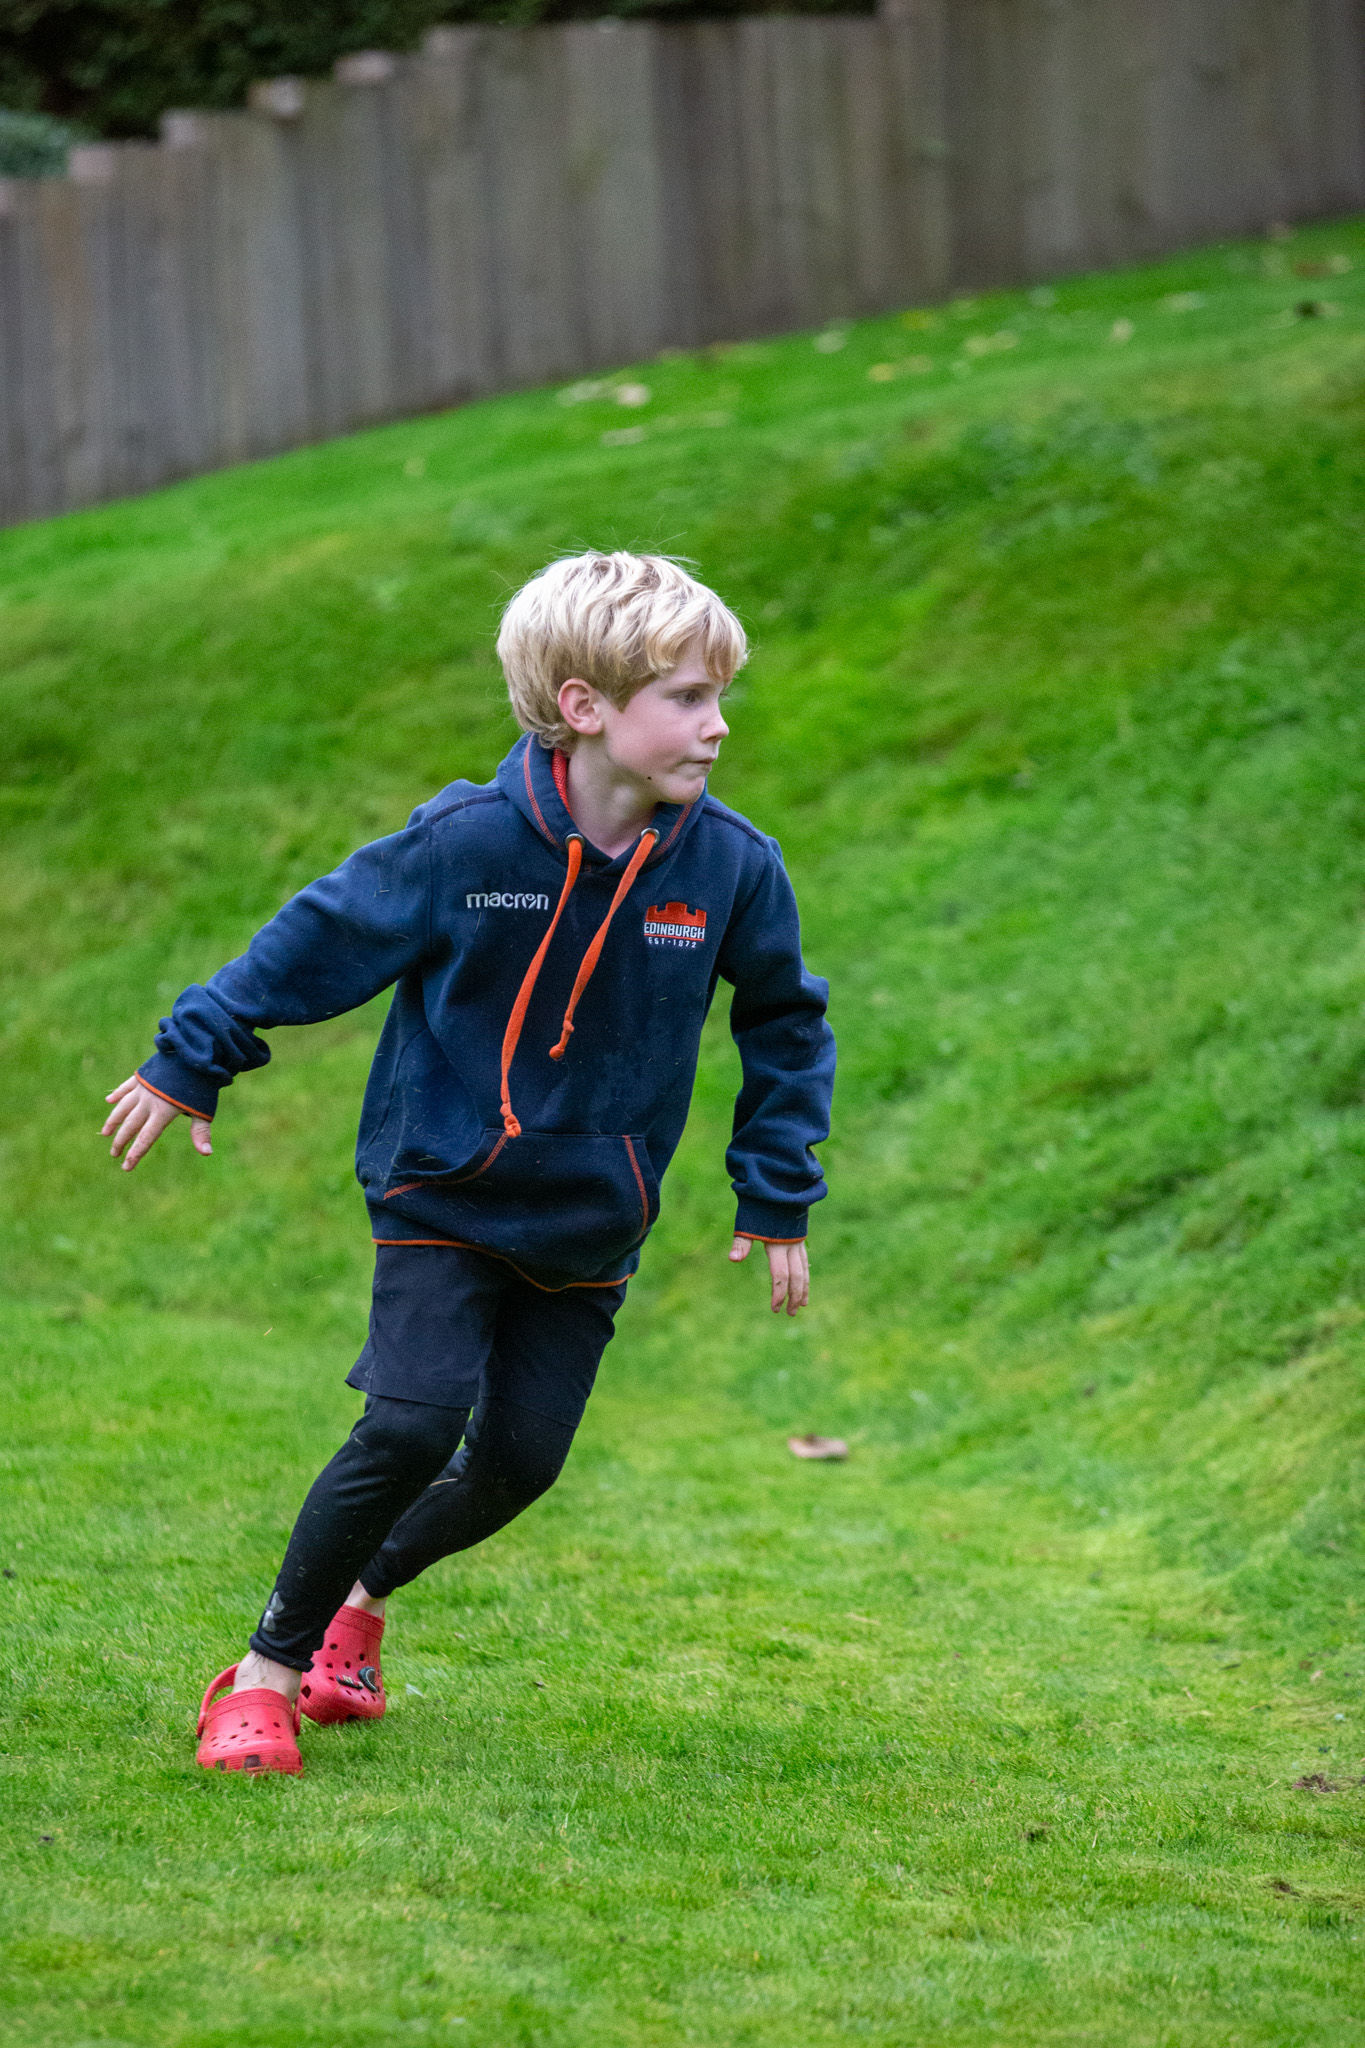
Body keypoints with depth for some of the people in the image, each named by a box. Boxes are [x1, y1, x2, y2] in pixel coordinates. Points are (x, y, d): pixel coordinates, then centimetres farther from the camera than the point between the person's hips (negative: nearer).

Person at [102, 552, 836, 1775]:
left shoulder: (731, 867, -10)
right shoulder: (468, 841, -19)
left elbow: (786, 1025, 8)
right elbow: (323, 941, -5)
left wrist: (778, 1203, 8)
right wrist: (189, 1066, 1)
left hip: (589, 1225, 4)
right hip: (443, 1196, -4)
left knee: (518, 1460, 3)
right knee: (414, 1424, -18)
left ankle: (359, 1593, 33)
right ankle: (269, 1667, -1)